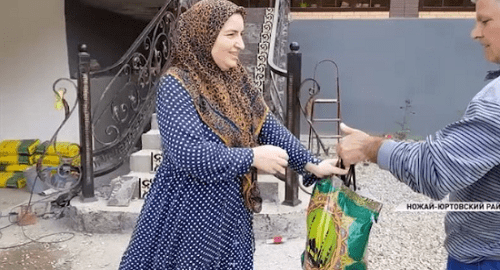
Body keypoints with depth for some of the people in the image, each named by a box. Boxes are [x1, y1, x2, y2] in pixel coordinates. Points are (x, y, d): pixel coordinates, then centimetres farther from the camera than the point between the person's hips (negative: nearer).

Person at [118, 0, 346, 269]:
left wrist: (311, 165, -4)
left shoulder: (236, 80, 4)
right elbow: (187, 154, -27)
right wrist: (253, 157, -23)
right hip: (189, 214, -6)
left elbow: (269, 127, 3)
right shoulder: (176, 85, -17)